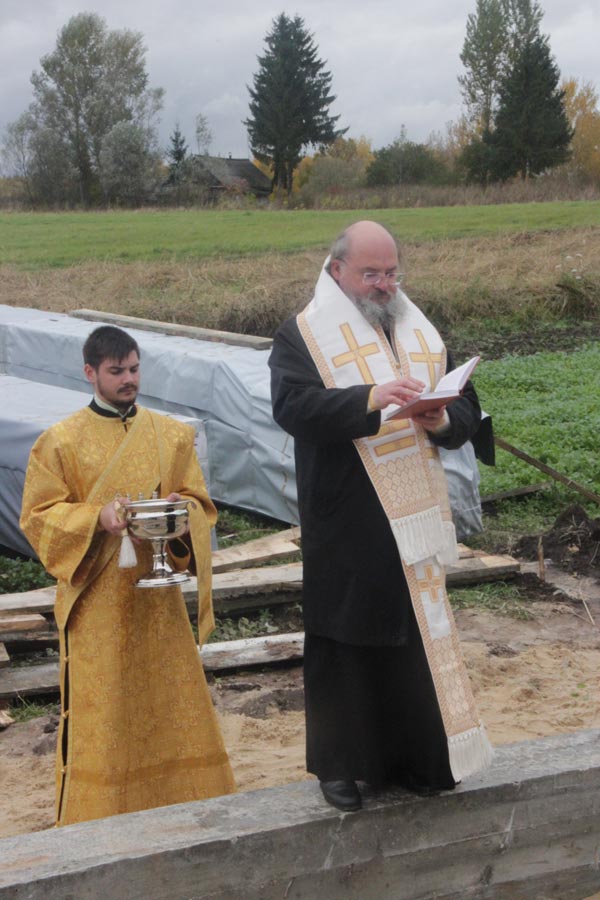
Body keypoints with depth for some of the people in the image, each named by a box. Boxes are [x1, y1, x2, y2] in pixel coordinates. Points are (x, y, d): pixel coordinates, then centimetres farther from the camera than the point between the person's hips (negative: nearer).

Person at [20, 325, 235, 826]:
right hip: (96, 599, -3)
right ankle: (97, 818, 12)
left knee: (171, 700, 8)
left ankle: (181, 806, 20)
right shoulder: (60, 442, -2)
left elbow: (202, 504, 11)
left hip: (158, 595, 3)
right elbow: (38, 517, -3)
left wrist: (181, 510, -13)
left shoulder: (172, 435, 8)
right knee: (101, 710, 0)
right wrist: (96, 517, -19)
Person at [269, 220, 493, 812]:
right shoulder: (304, 336, -2)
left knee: (417, 633, 9)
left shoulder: (422, 334, 14)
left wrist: (442, 421, -14)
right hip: (344, 526, -4)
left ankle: (412, 758, 22)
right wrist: (369, 399, -33)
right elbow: (293, 405, -19)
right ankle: (338, 764, 16)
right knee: (345, 640, 2)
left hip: (416, 519, 5)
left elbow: (468, 412, 10)